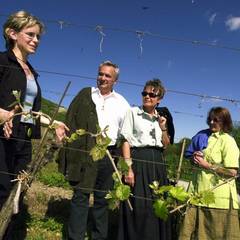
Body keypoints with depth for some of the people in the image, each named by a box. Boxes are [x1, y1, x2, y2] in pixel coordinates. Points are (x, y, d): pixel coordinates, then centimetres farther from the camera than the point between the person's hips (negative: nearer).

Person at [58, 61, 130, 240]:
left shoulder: (121, 102, 9)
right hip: (85, 152, -1)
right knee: (81, 195, -1)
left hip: (108, 154, 2)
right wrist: (68, 150, -6)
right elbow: (70, 120, 3)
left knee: (102, 198, 11)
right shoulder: (85, 94, 7)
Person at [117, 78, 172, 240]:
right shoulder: (133, 112, 0)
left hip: (157, 163, 5)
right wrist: (128, 168, -16)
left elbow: (166, 146, 16)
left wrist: (163, 128, 0)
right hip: (138, 160, -5)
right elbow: (126, 141, -6)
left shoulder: (161, 118, 15)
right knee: (138, 207, -3)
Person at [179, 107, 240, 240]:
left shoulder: (227, 141, -8)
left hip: (218, 196, -5)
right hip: (199, 191, 6)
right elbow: (190, 155, 22)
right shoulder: (202, 136, 10)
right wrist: (194, 158, -1)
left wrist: (207, 165, -14)